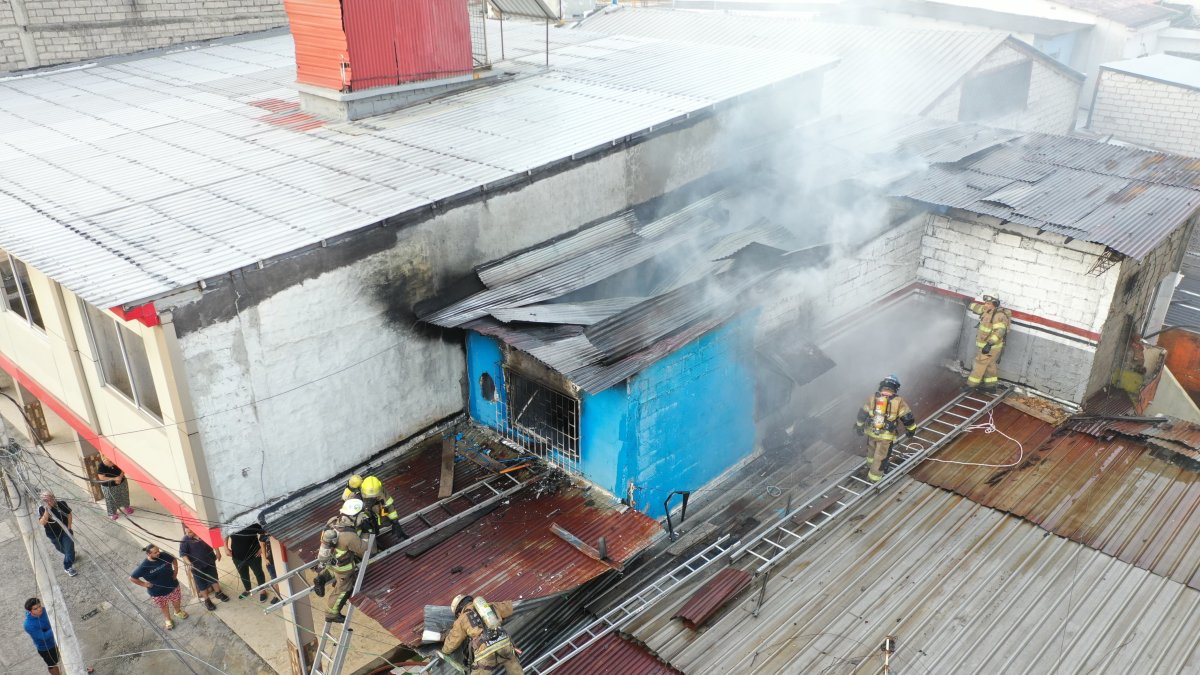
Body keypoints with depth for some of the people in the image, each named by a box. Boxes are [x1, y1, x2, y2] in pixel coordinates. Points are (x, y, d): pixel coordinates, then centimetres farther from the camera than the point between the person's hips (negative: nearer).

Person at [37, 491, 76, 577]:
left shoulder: (61, 503, -19)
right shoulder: (41, 508, -20)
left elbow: (69, 514, -4)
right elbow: (42, 522, -29)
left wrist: (69, 527, -8)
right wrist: (47, 511, -40)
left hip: (65, 530, -1)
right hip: (53, 534, 2)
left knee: (69, 548, -4)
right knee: (61, 549, 22)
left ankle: (68, 567, 9)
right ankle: (71, 557, 52)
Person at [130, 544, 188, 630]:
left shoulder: (164, 556, -21)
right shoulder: (144, 566, -30)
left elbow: (174, 560, 2)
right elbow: (132, 578, -19)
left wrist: (175, 572, -4)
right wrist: (144, 584, -14)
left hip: (172, 585, 3)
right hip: (157, 592, -3)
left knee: (176, 600, 27)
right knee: (164, 606, 23)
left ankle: (178, 612, 59)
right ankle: (167, 619, 52)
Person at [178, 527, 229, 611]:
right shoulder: (184, 541, -16)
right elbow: (182, 553, -19)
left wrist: (217, 552, 6)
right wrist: (188, 562, -34)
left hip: (210, 562, 3)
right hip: (197, 566, -3)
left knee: (214, 578, 19)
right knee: (202, 584, 6)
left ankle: (218, 593, 39)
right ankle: (207, 600, 22)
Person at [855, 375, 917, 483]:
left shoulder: (873, 398, -2)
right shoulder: (898, 401, -12)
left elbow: (862, 414, 7)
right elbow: (907, 417, -7)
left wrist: (859, 426, 22)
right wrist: (911, 429, 11)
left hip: (871, 432, 4)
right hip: (886, 436, -4)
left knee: (871, 450, 30)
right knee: (881, 457, 12)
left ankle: (870, 468, 52)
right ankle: (874, 477, 22)